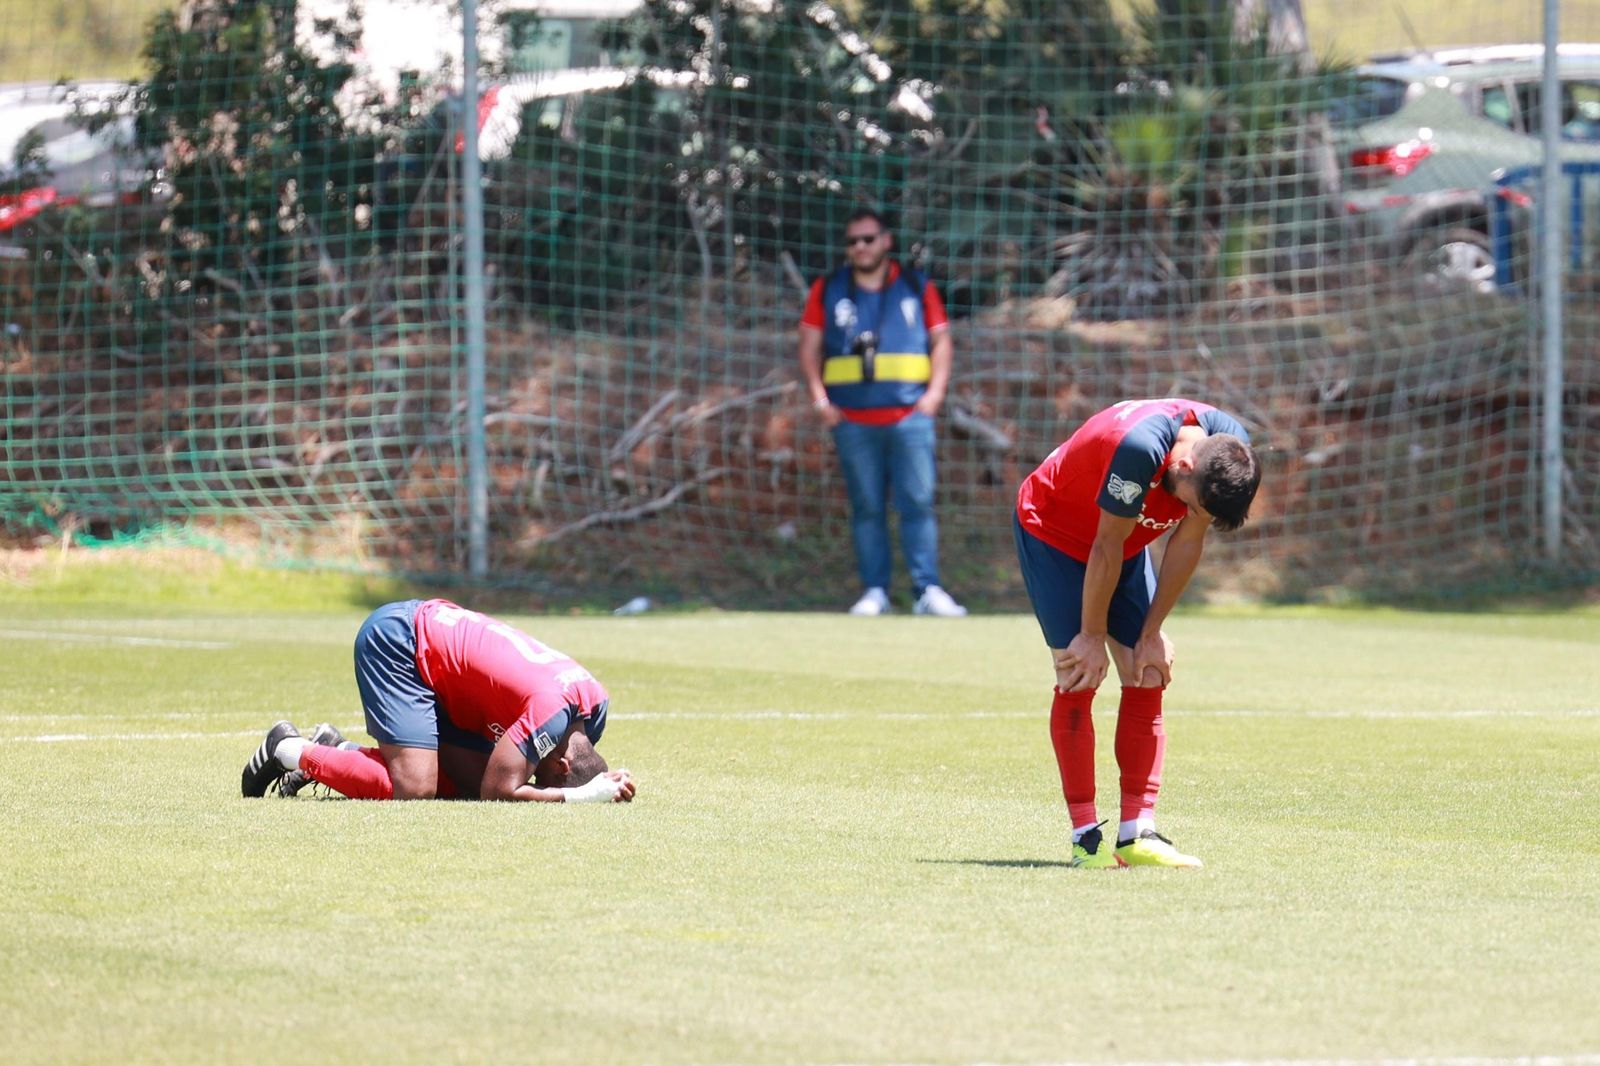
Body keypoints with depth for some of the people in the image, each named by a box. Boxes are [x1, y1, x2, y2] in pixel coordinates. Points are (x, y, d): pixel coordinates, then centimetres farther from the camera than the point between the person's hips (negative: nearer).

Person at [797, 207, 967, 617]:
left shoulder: (917, 288, 11)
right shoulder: (828, 290, 12)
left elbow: (940, 340, 11)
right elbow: (809, 346, 12)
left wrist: (935, 392, -2)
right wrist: (819, 398, 0)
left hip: (910, 414, -1)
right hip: (852, 419, 1)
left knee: (918, 503, -8)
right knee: (866, 508, 2)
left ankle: (927, 589, -8)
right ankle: (874, 591, 6)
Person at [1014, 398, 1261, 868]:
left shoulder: (1229, 449, -21)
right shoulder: (1139, 446, -40)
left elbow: (1187, 541, -9)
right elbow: (1107, 546, -28)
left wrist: (1152, 634, -7)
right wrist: (1092, 636, -18)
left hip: (1126, 543, 6)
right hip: (1050, 529, -6)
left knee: (1147, 679, -4)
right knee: (1078, 680, -12)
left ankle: (1136, 834, -6)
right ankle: (1085, 837, -9)